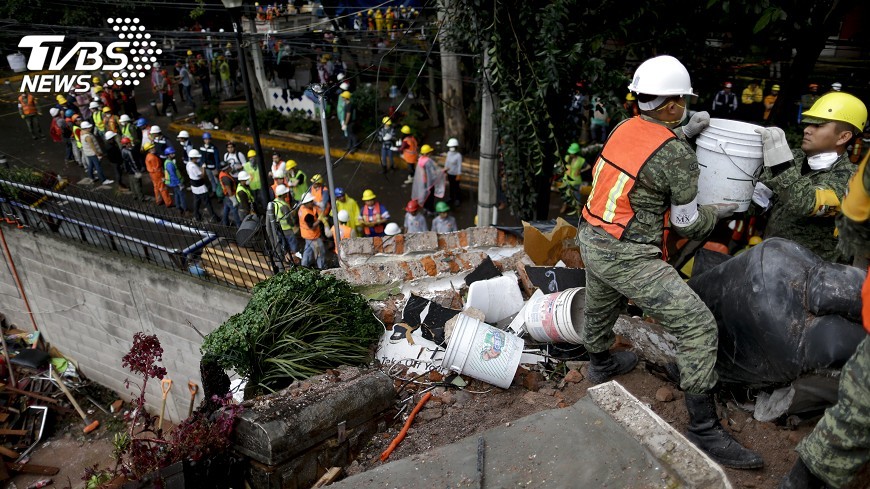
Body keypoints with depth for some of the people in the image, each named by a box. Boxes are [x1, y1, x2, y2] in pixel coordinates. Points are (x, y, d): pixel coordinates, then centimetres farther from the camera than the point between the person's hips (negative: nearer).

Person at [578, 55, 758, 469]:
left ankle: (600, 363, 59)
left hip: (591, 239, 8)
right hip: (627, 258, -8)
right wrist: (720, 211, 14)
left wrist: (685, 132, 19)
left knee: (600, 309, 31)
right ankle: (704, 430, 6)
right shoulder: (680, 157, -15)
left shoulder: (624, 127, 3)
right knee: (698, 327, -2)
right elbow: (687, 225, -5)